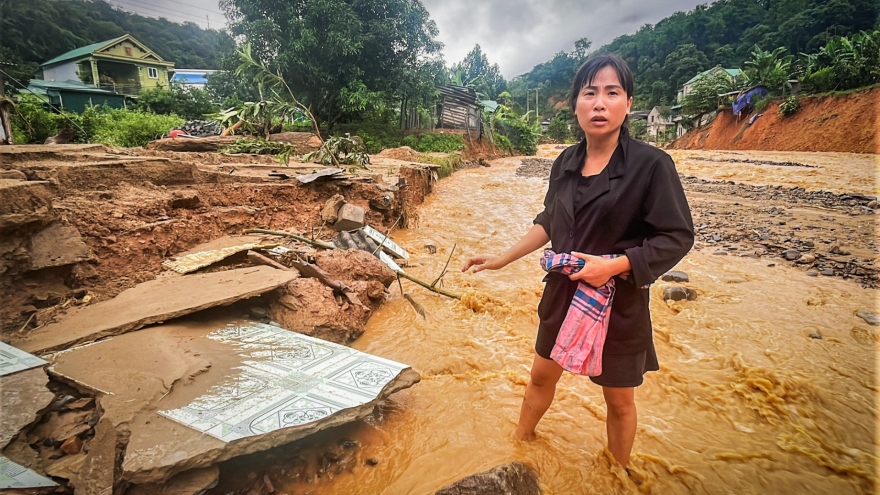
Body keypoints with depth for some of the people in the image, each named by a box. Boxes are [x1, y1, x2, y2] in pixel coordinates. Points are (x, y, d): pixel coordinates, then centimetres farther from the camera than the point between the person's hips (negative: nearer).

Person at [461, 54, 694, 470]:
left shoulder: (651, 165, -15)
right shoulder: (565, 163, 0)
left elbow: (677, 238, -14)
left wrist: (614, 265, -25)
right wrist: (502, 259, 9)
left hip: (619, 300, -4)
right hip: (562, 293, 5)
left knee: (619, 401, 15)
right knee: (541, 376, 21)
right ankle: (519, 442, 47)